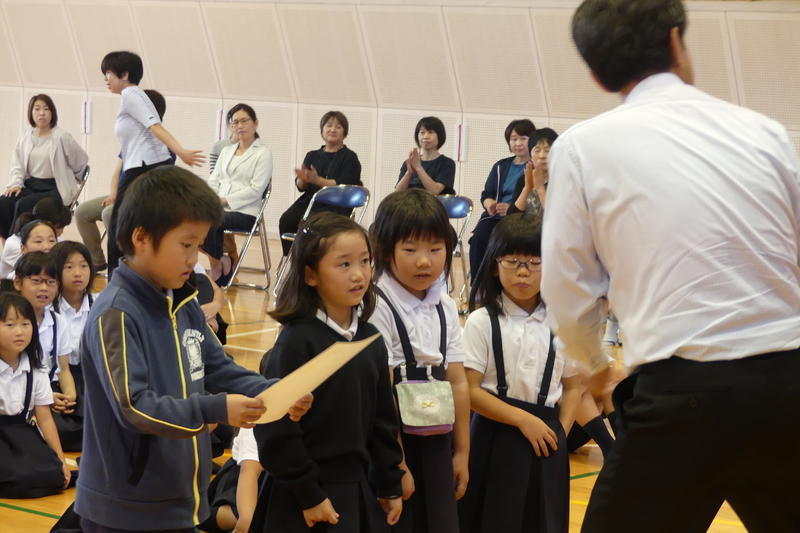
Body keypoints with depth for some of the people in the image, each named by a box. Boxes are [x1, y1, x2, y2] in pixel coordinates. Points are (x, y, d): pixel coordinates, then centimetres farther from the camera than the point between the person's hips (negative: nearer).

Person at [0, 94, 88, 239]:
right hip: (31, 186, 5)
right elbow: (17, 164, 12)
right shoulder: (26, 137, 8)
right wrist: (16, 183, -6)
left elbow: (81, 160, 4)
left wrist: (69, 179, 15)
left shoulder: (61, 136, -6)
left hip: (55, 189, -5)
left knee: (23, 205, -31)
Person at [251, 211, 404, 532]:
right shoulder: (296, 340, -15)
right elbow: (277, 429, -16)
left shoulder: (371, 340, 6)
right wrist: (308, 494, -14)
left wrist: (390, 487, 14)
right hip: (303, 503, -6)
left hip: (359, 493, 6)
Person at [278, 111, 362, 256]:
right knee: (286, 220, -24)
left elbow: (342, 186, -7)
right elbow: (301, 187, 14)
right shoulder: (312, 156, 20)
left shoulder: (349, 157, 5)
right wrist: (302, 179, -10)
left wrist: (316, 180, -17)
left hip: (335, 206, -5)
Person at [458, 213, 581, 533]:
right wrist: (523, 420, -14)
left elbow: (573, 386, 11)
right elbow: (470, 390, -10)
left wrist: (560, 432, -3)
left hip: (546, 440, 3)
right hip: (496, 439, -3)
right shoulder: (482, 321, -6)